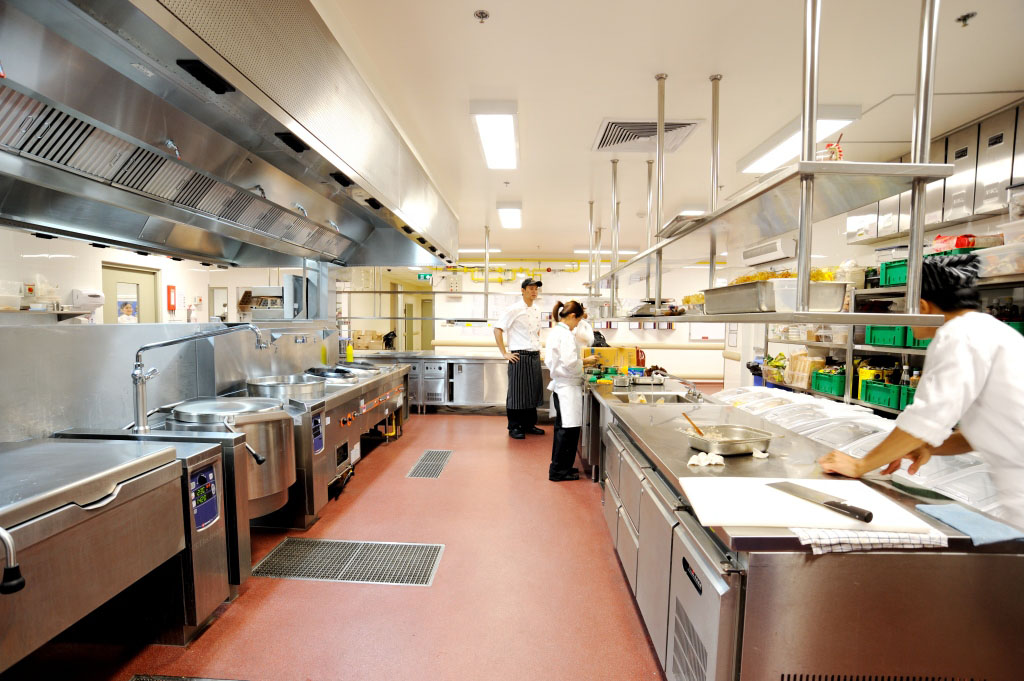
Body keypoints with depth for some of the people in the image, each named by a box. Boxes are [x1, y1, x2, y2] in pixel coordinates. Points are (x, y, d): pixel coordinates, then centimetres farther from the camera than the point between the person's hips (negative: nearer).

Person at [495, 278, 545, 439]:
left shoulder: (537, 310, 12)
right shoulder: (514, 309, -9)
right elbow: (497, 329, -12)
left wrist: (538, 349, 16)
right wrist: (504, 353, -13)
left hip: (535, 357, 7)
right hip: (519, 357, -7)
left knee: (533, 391, 13)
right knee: (517, 393, 0)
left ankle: (529, 424, 27)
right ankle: (514, 427, 13)